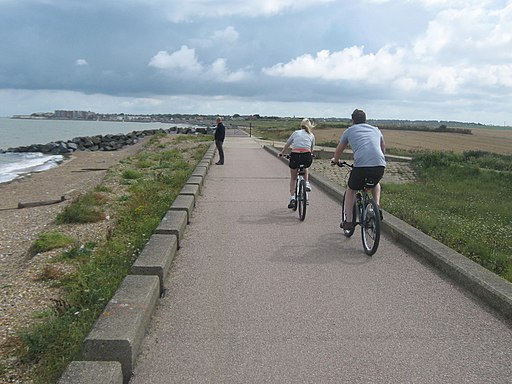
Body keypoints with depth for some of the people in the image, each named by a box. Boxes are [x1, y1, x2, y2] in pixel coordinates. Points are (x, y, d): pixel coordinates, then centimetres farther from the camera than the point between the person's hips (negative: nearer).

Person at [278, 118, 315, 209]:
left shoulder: (296, 133, 18)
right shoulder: (311, 135, 18)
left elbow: (287, 144, 26)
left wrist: (281, 153, 41)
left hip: (295, 155, 0)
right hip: (307, 156, 0)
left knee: (293, 178, 18)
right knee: (305, 168, 38)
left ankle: (292, 198, 8)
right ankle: (307, 183, 19)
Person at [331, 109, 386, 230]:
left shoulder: (349, 131, 19)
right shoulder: (376, 130, 26)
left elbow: (339, 150, 31)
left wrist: (335, 160, 52)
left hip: (361, 166, -3)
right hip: (380, 165, 3)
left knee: (351, 190, 22)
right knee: (375, 183, 37)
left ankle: (348, 221, 17)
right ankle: (377, 207, 18)